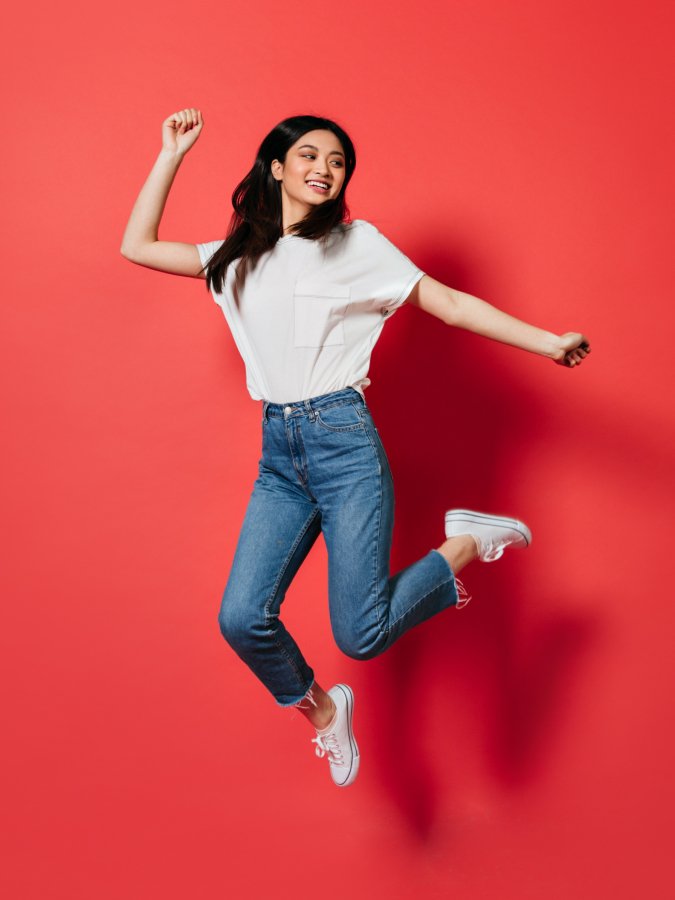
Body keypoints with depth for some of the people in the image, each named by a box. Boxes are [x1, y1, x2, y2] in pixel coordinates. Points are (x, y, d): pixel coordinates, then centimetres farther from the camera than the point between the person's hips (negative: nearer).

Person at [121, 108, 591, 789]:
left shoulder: (358, 245, 6)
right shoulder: (239, 257, 15)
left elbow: (448, 303, 3)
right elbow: (137, 246, 17)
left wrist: (547, 341, -5)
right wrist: (172, 153, 16)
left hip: (343, 440, -4)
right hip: (278, 456, 4)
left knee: (361, 636, -11)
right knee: (242, 617, -11)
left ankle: (467, 543, 14)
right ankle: (320, 709, 18)